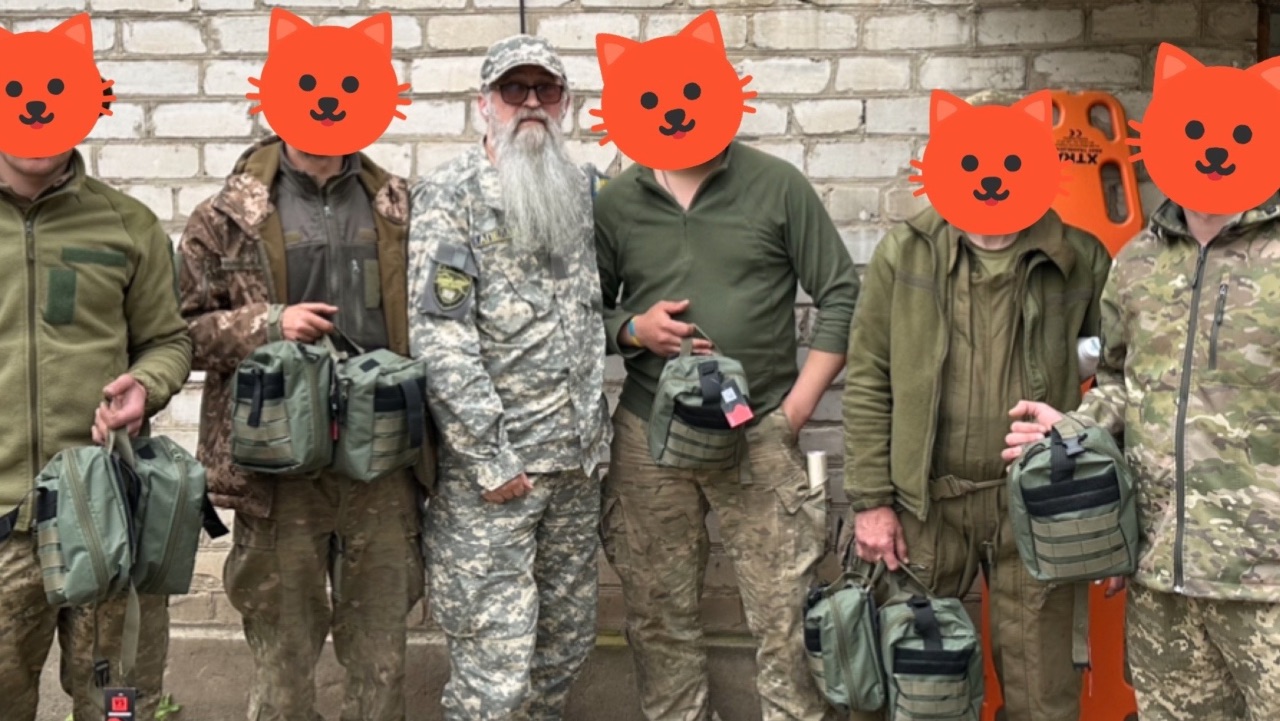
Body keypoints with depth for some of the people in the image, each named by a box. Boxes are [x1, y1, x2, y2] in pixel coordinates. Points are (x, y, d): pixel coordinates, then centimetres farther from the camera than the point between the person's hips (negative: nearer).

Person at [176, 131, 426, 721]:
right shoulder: (228, 215, 1)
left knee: (381, 651, 11)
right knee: (282, 654, 9)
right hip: (279, 467, -2)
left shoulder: (399, 208, 9)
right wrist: (266, 325, -15)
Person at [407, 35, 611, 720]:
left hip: (578, 458, 6)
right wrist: (488, 460, -16)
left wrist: (596, 428, 12)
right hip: (493, 464, -6)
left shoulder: (579, 189, 11)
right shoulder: (449, 194, -8)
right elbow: (439, 335, -14)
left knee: (567, 639, 15)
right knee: (494, 664, -4)